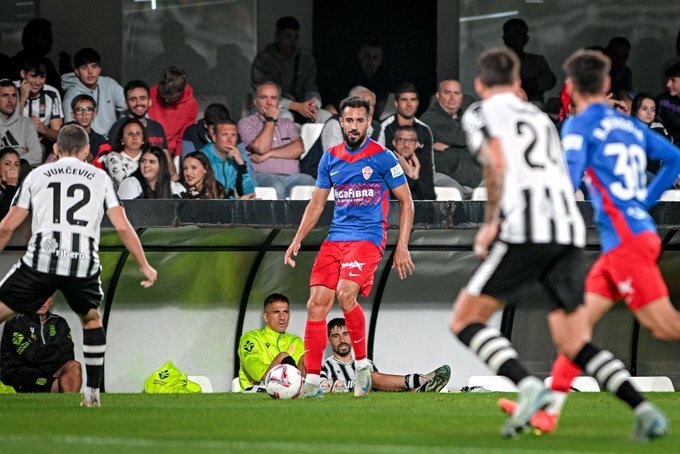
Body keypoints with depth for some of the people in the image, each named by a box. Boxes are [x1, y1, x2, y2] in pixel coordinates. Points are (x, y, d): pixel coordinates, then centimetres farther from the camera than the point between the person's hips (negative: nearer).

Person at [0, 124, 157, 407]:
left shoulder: (37, 176, 16)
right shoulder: (100, 178, 16)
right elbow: (122, 227, 10)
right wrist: (144, 266, 20)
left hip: (41, 259, -1)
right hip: (84, 262, 1)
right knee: (91, 319, 27)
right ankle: (93, 393, 21)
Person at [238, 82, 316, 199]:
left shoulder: (287, 124, 26)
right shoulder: (246, 124, 13)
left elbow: (298, 149, 7)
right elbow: (261, 148, -5)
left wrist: (268, 154, -3)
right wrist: (270, 120, 6)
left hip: (291, 176, 4)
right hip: (262, 175, -4)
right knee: (277, 187, -39)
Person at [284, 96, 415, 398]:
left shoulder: (382, 157, -3)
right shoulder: (330, 158, 11)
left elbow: (406, 202, 1)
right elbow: (316, 204, 19)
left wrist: (402, 247, -6)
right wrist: (297, 240, 7)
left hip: (368, 237, -5)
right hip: (335, 237, 5)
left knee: (345, 295, -26)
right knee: (317, 302, -8)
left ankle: (362, 363, -7)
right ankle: (312, 381, -4)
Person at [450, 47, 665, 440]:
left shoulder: (481, 113, 10)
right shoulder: (539, 117, 29)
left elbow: (497, 163, -9)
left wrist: (491, 222, -6)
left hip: (526, 231, -6)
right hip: (570, 230, 6)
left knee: (465, 320, 3)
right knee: (575, 345, 9)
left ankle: (528, 387, -21)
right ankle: (644, 410, -13)